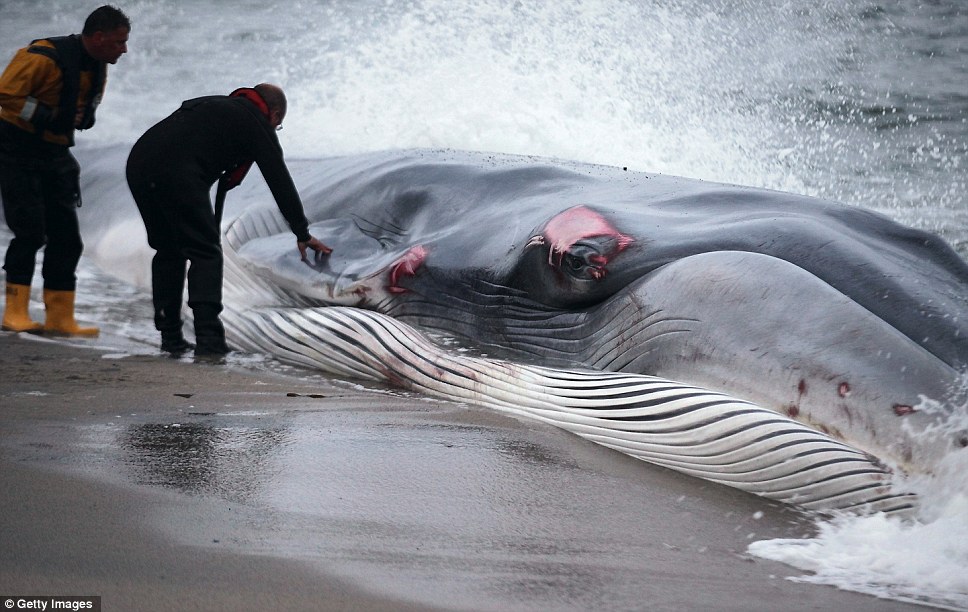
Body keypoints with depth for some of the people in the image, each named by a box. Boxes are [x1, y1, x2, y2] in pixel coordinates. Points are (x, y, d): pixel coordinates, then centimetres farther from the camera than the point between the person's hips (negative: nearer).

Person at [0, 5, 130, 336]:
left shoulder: (98, 66, 5)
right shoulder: (44, 57, -23)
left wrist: (80, 118, 2)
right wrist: (47, 117, -24)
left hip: (56, 153, 8)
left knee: (66, 237, 3)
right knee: (30, 232, -13)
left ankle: (60, 317, 9)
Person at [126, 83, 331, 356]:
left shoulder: (213, 106, 34)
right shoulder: (257, 123, 12)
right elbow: (280, 180, 12)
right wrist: (302, 233, 19)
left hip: (138, 162, 8)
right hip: (177, 174, -7)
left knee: (167, 250, 19)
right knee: (205, 252, 1)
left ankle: (171, 337, 19)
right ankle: (209, 338, -7)